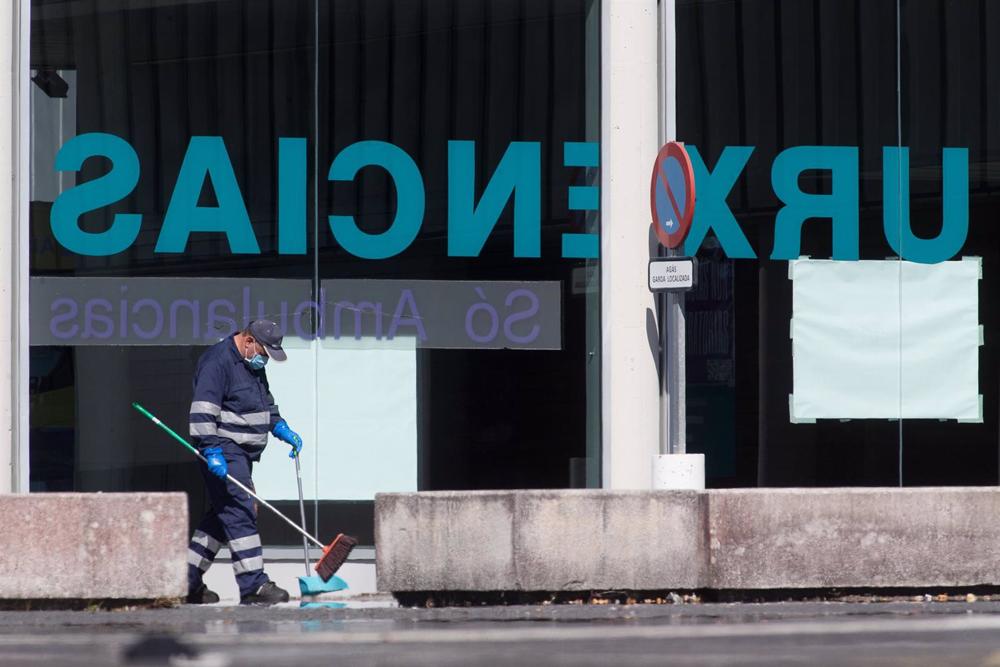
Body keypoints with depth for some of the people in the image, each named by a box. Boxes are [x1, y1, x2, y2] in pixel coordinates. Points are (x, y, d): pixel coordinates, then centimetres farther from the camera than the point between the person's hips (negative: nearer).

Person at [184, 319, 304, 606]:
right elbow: (203, 411, -22)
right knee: (240, 513, -14)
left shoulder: (253, 366, 17)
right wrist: (212, 452, -27)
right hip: (223, 453, -10)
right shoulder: (218, 362, -15)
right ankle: (253, 585, -17)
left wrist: (284, 431, 17)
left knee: (222, 516, 12)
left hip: (241, 453, 10)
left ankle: (188, 582, 18)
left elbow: (266, 405, 31)